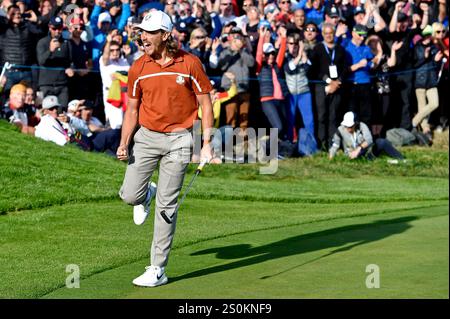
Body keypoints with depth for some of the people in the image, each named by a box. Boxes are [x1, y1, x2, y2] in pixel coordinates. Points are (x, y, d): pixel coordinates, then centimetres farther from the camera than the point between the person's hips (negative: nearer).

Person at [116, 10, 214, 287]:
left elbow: (205, 104, -1)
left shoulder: (190, 64, -6)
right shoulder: (138, 68, 2)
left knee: (166, 206, -3)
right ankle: (145, 195, 32)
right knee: (129, 195, -8)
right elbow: (132, 109, 9)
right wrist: (124, 144, -2)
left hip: (177, 139, -3)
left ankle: (158, 269, 4)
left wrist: (207, 145, -6)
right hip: (146, 137, 3)